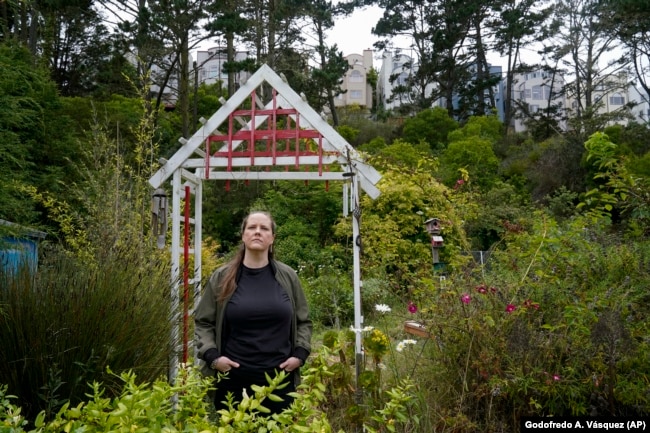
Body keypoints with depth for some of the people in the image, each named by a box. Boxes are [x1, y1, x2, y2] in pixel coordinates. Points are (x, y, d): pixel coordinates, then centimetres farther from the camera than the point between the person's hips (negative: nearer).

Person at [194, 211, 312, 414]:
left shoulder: (288, 277, 5)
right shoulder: (221, 277, 2)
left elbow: (303, 321, 13)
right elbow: (203, 322, 8)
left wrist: (300, 354, 0)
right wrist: (212, 356, -4)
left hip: (280, 378, 1)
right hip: (233, 378, -1)